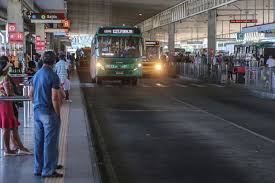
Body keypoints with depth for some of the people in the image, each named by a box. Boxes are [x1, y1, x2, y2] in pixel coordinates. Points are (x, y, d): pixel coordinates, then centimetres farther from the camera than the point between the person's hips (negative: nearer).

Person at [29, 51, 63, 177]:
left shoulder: (36, 75, 8)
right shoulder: (53, 76, -16)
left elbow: (31, 94, 15)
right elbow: (55, 98, -19)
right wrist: (58, 114, -11)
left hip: (37, 111, 8)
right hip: (49, 113, -8)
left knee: (39, 141, 13)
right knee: (50, 142, 0)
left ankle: (38, 168, 21)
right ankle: (48, 170, 4)